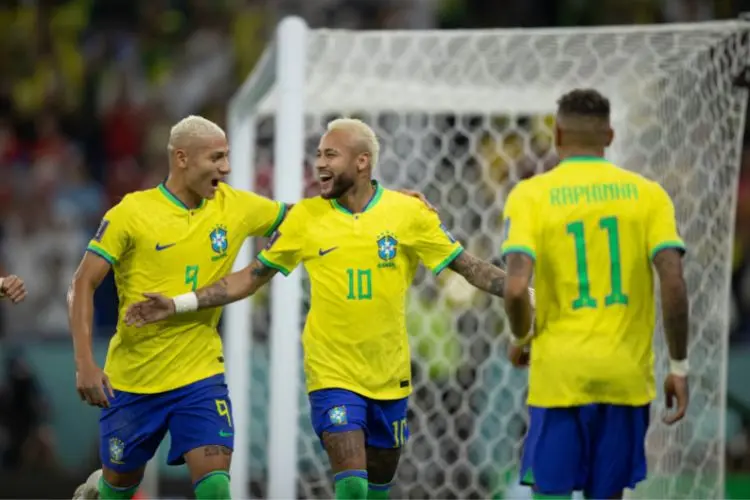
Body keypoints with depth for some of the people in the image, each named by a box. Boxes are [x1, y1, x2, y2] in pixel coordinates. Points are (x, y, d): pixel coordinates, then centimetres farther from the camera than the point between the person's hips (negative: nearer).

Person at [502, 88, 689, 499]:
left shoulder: (531, 195, -2)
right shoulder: (647, 194, 3)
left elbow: (515, 288, -13)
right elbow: (674, 284, -6)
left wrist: (521, 339, 7)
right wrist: (679, 367, 2)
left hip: (560, 374, -2)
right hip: (626, 377, 2)